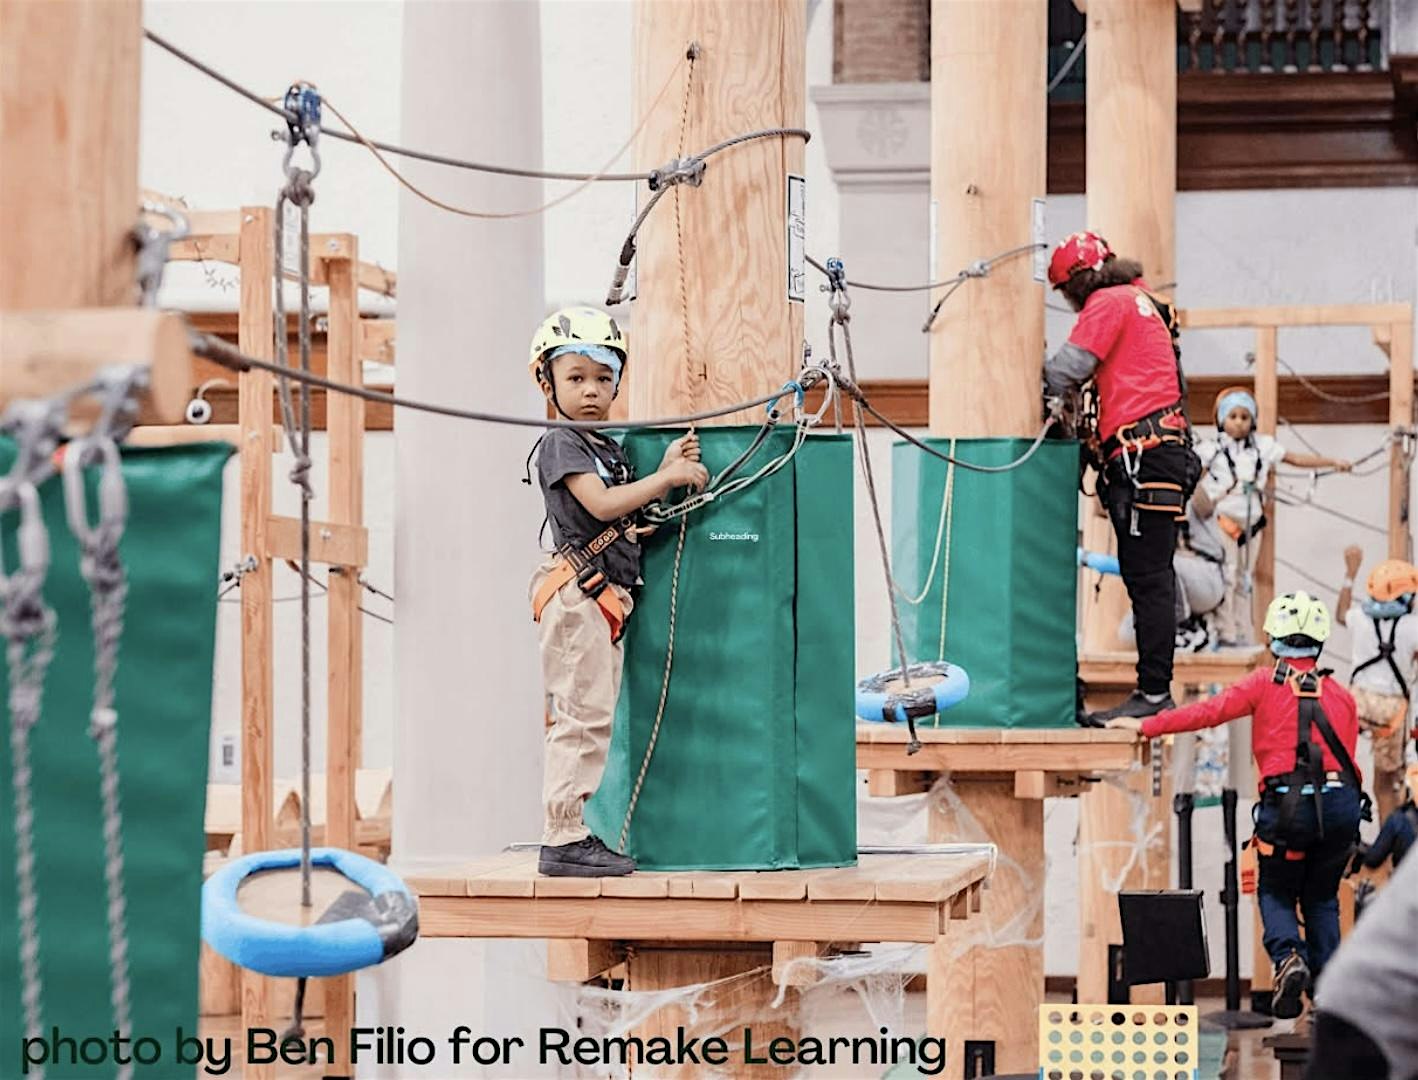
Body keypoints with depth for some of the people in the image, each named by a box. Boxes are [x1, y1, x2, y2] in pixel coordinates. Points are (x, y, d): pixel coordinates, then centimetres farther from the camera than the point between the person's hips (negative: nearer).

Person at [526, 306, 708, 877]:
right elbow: (602, 504, -19)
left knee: (593, 717, 10)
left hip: (607, 600, 9)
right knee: (583, 714, -12)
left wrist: (669, 472, -1)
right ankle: (561, 841, -11)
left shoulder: (610, 449, 20)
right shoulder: (560, 443, -6)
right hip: (576, 595, -9)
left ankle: (572, 835, 14)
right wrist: (667, 476, -13)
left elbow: (633, 519, 12)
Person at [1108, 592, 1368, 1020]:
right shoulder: (1341, 695, 14)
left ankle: (1288, 956, -13)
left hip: (1287, 804, -3)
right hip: (1341, 800, 3)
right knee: (1321, 897, 18)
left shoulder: (1266, 684, 3)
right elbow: (1349, 762, 14)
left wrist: (1146, 726, -2)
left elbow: (1209, 711, -5)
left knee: (1276, 893, 16)